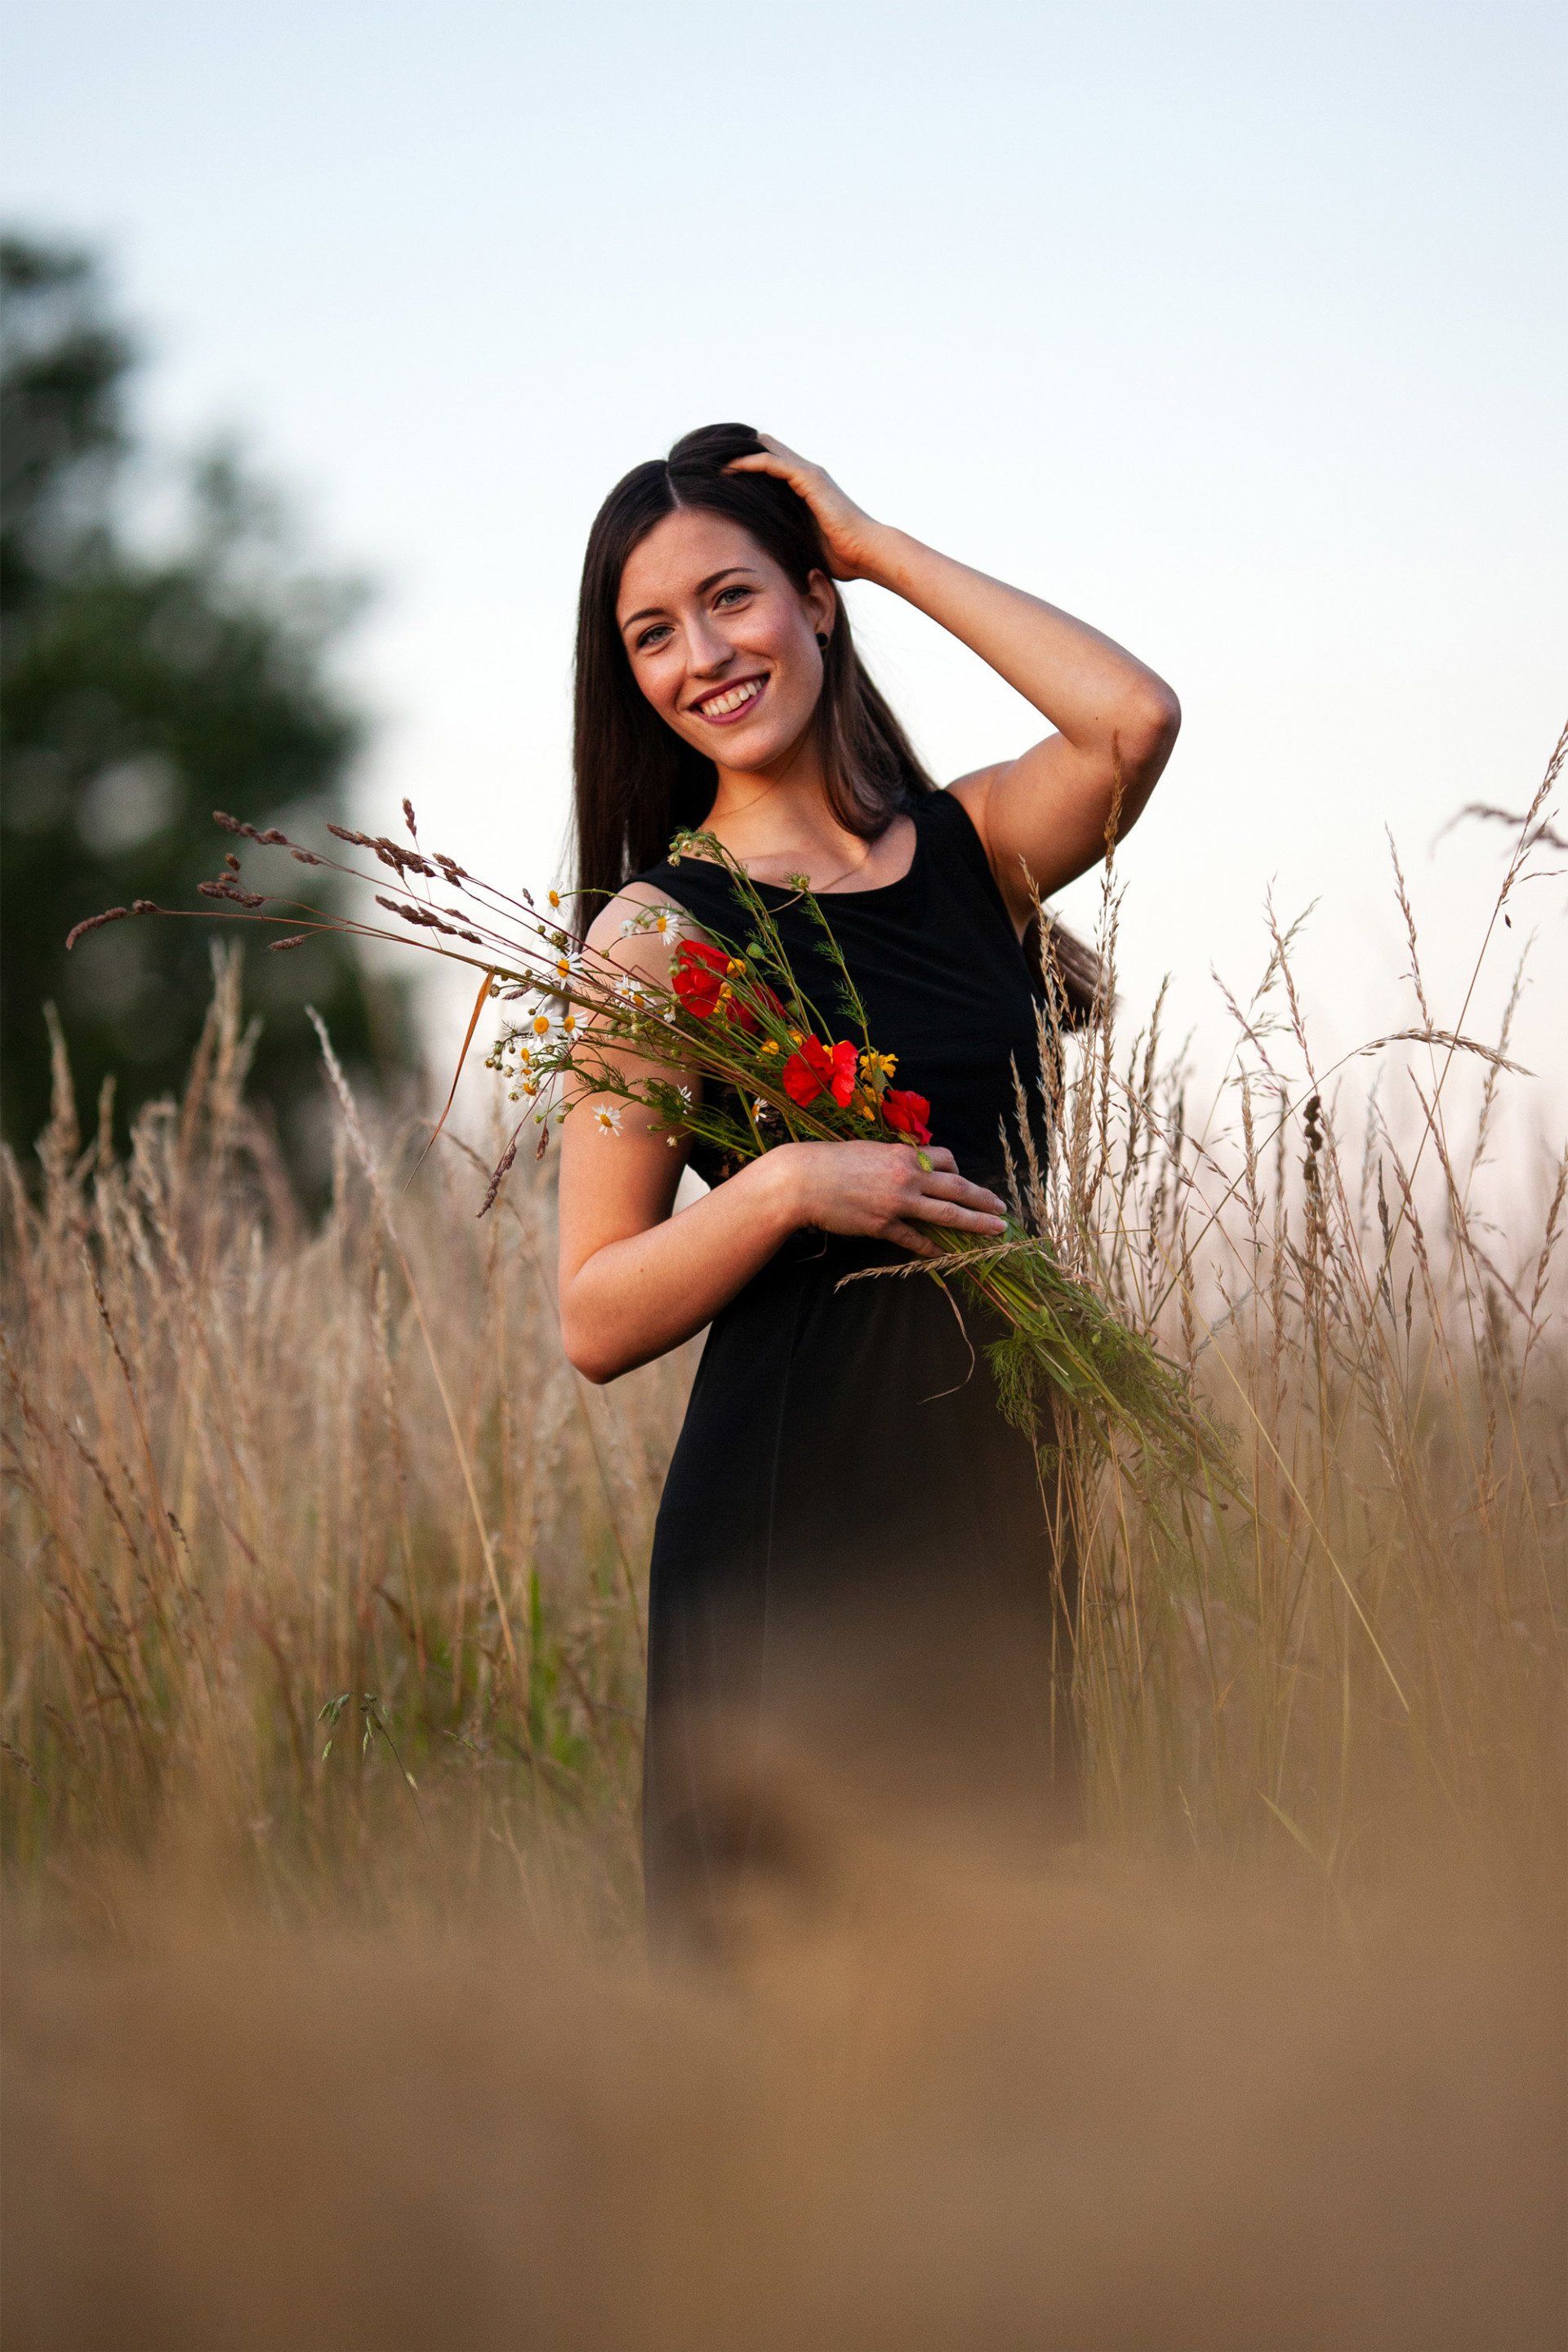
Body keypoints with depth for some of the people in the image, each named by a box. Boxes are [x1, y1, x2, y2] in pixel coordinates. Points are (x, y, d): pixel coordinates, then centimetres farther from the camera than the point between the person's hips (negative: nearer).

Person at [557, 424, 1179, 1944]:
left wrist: (880, 546, -5)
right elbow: (596, 1321, -5)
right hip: (786, 1522, -4)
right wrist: (779, 1190, -21)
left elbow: (1136, 720, -14)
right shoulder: (657, 930, -3)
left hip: (994, 1499, 4)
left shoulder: (968, 848, 8)